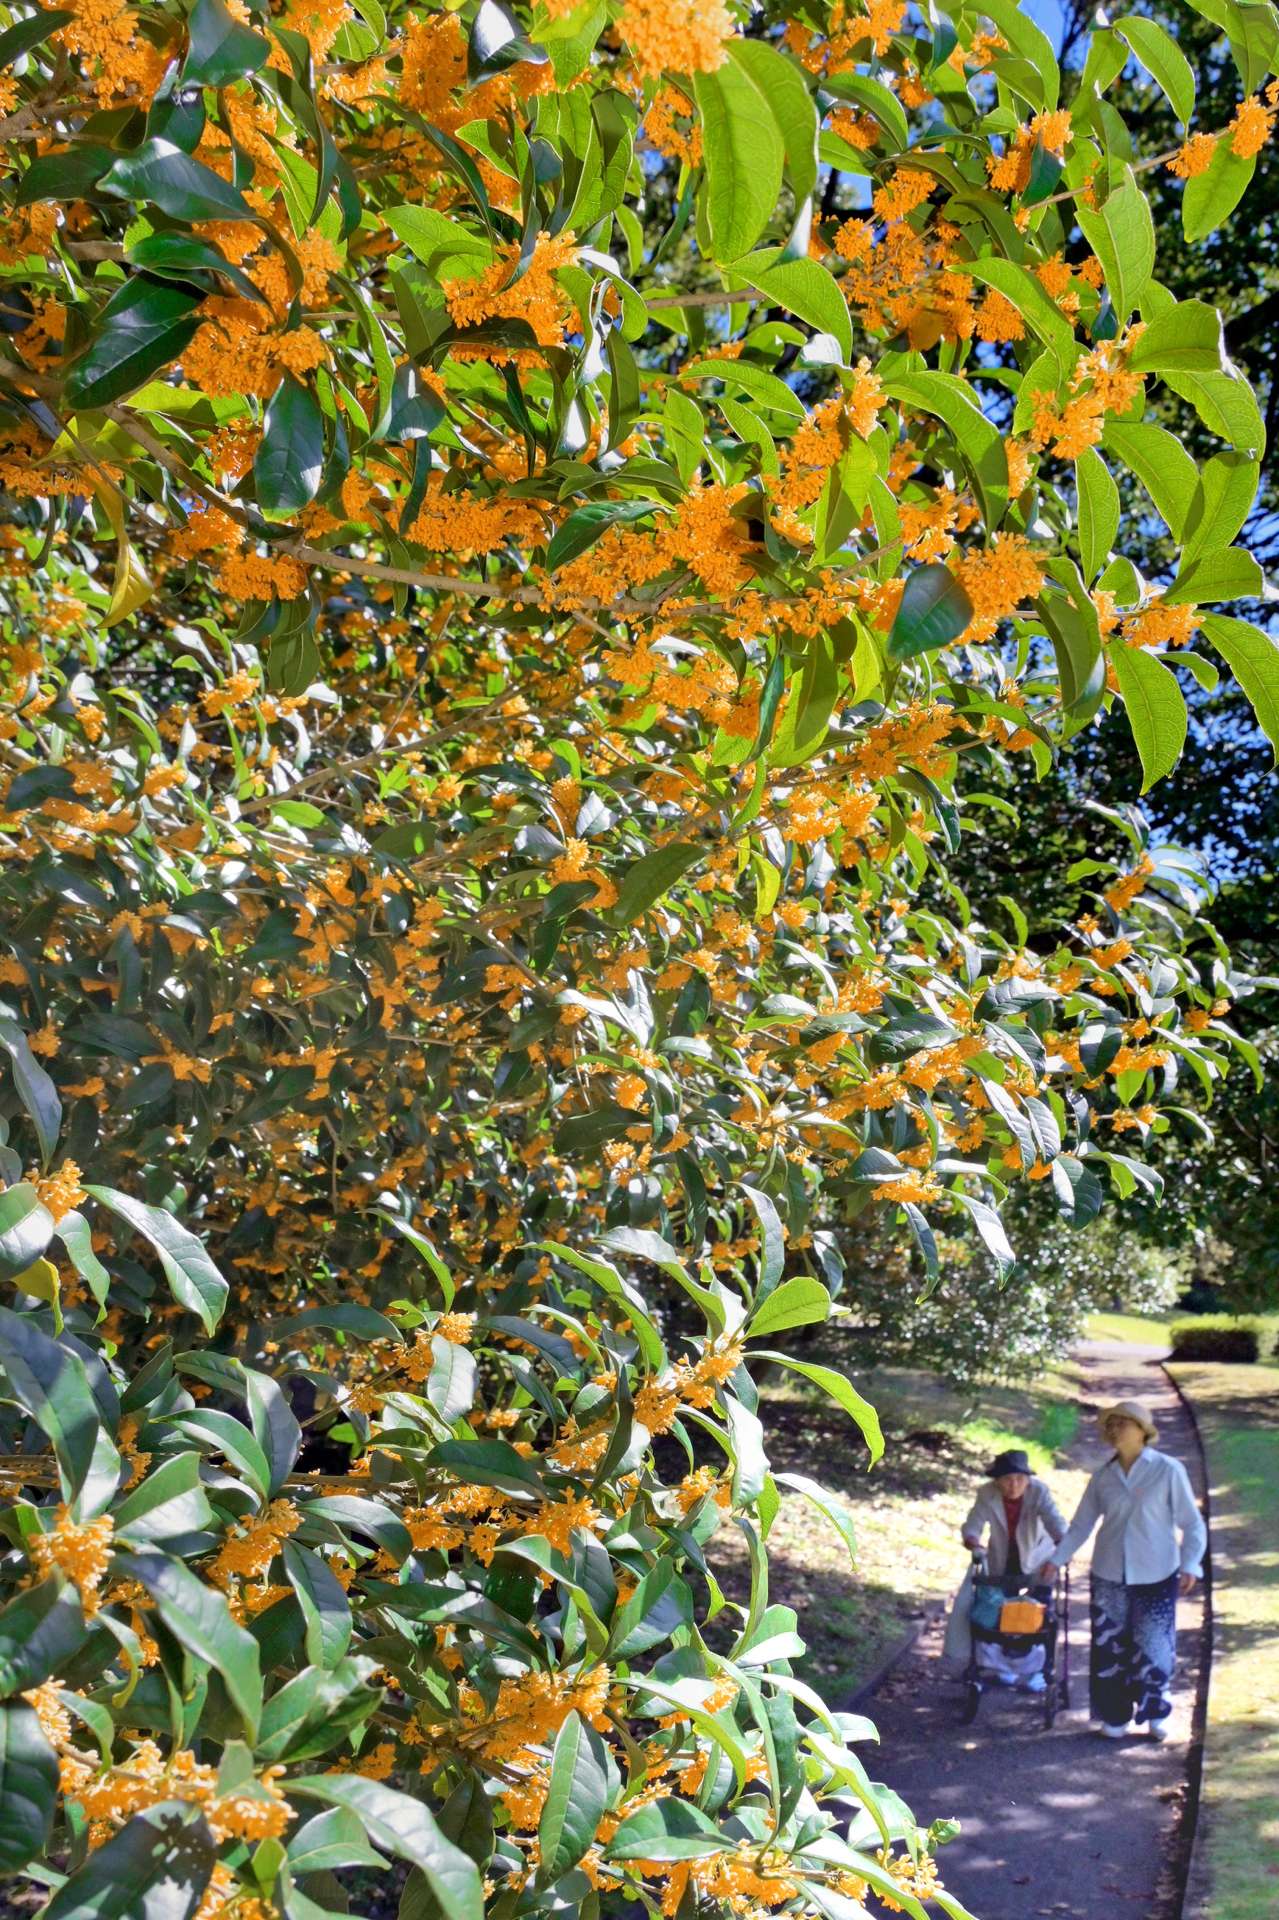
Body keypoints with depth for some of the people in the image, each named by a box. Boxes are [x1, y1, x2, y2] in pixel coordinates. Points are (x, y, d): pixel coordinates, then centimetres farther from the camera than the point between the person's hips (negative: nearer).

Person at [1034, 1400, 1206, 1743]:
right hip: (1109, 1576, 3)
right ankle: (1114, 1717, 21)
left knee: (1154, 1649, -1)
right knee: (1109, 1649, 4)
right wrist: (1057, 1559, 2)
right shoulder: (1103, 1477, 4)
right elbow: (1081, 1524, 9)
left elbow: (1192, 1524, -2)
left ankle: (1156, 1714, 22)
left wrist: (1189, 1565, -13)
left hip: (1156, 1576, -3)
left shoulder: (1168, 1470, -5)